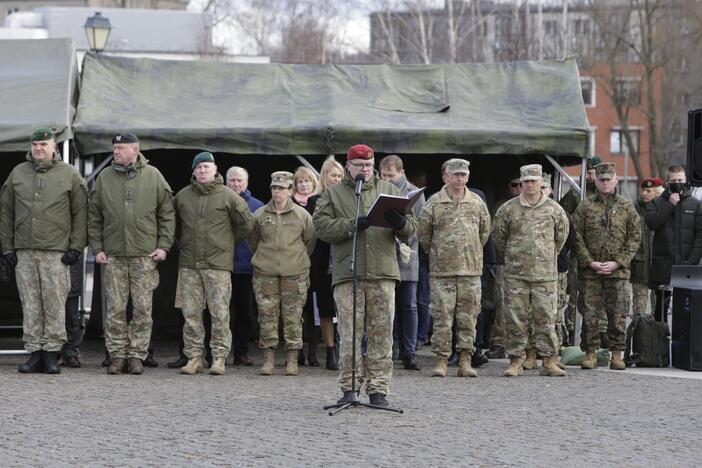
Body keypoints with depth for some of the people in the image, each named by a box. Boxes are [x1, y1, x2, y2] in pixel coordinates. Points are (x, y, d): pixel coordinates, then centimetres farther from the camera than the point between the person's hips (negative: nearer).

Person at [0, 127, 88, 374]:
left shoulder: (69, 174, 4)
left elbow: (80, 213, 3)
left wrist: (76, 247, -4)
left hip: (56, 252, -3)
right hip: (24, 252, 3)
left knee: (55, 304, -4)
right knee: (30, 305, 3)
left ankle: (51, 353, 1)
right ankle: (34, 352, 8)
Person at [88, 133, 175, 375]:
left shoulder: (153, 176, 4)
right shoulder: (104, 178, 8)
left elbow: (167, 214, 6)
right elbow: (94, 217, 10)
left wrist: (163, 246, -1)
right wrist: (97, 248, 3)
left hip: (145, 255, -1)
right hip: (113, 255, 1)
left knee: (143, 308, -1)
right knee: (115, 309, 1)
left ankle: (137, 355, 5)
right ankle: (117, 355, 7)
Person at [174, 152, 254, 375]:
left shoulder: (228, 196, 0)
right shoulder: (182, 196, 8)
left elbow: (246, 223, 8)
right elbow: (174, 223, 24)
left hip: (218, 264, -3)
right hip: (189, 264, 3)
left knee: (220, 313, -3)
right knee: (191, 313, 3)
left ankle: (219, 357, 2)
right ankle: (194, 357, 9)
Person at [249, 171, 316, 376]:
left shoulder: (302, 215, 1)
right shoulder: (260, 215, 4)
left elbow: (310, 240, 12)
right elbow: (253, 240, 18)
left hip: (295, 273, -1)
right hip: (265, 273, 1)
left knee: (293, 317, -1)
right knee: (267, 315, 0)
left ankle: (292, 360, 5)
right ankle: (268, 359, 5)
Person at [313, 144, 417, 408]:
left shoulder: (389, 191, 16)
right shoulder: (333, 194, 11)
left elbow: (411, 229, 10)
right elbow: (322, 226, -4)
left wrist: (400, 223, -14)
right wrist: (352, 225, -16)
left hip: (383, 274, 1)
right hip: (347, 275, -1)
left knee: (381, 334, 0)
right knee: (350, 334, -2)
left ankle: (378, 390, 4)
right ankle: (349, 388, 5)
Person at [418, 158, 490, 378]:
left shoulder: (477, 203, 8)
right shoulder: (434, 203, -1)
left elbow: (484, 231, 21)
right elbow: (423, 233, 7)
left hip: (471, 269, 2)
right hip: (441, 270, -2)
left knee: (468, 317, 3)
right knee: (441, 317, -3)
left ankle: (465, 361, 9)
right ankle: (441, 360, 2)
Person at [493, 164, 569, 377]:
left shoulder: (554, 209, 5)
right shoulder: (508, 209, 3)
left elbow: (561, 235, 19)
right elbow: (499, 236, 14)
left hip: (545, 273, 0)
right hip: (515, 274, 0)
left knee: (545, 318, 1)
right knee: (515, 319, 1)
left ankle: (549, 361, 5)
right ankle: (516, 361, 6)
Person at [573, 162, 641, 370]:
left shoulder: (627, 207, 7)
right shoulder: (584, 207, 6)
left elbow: (635, 237, 3)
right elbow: (577, 237, 2)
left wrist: (617, 262, -8)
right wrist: (590, 262, -10)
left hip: (618, 270, 0)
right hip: (589, 271, 0)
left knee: (618, 315, 1)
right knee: (590, 314, 0)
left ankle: (616, 354, 9)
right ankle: (590, 353, 8)